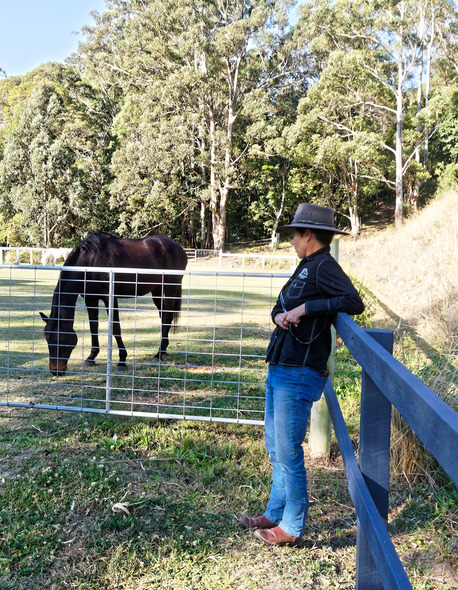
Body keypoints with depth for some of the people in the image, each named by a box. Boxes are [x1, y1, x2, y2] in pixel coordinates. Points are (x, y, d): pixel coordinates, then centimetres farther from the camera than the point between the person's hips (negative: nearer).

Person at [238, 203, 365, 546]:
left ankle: (292, 528, 16)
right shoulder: (306, 268, 16)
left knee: (287, 452, 0)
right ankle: (275, 515, 33)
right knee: (275, 446, 18)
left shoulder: (324, 267, -12)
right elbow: (280, 307, 19)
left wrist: (304, 308, -25)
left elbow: (354, 302, -27)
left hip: (298, 375, -10)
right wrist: (280, 315, -4)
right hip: (279, 370, 10)